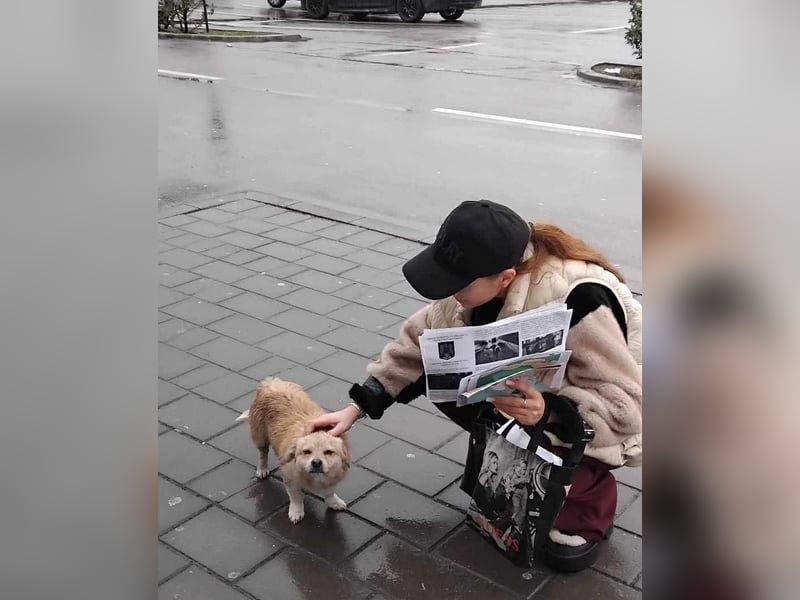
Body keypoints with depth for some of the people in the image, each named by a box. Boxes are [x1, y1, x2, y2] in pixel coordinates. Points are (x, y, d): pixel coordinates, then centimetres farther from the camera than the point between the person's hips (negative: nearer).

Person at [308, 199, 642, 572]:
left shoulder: (579, 302, -38)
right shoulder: (483, 280, -18)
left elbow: (624, 405, -32)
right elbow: (421, 340, -8)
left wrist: (548, 412, -49)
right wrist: (358, 407, -11)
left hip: (608, 425, -6)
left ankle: (592, 499, 2)